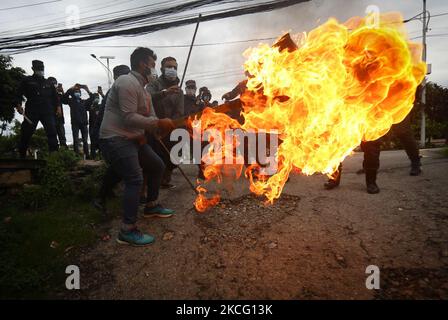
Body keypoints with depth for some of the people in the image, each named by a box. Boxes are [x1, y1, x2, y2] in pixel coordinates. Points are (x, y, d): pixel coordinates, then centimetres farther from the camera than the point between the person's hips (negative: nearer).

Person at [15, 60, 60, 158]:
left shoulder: (48, 83, 19)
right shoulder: (27, 81, 12)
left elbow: (55, 96, 21)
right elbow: (19, 94, 9)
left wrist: (58, 106, 8)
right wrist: (18, 105, -5)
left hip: (47, 111, 1)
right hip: (31, 111, -1)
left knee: (52, 132, -11)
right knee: (26, 133, 3)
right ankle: (22, 155, 15)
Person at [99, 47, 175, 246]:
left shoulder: (142, 88, 18)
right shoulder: (128, 83, -14)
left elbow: (150, 118, 13)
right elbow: (129, 118, -22)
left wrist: (165, 127, -2)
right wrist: (158, 123, -21)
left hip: (133, 138, 10)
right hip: (116, 139, -10)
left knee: (157, 166, 16)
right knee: (135, 179, -21)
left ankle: (151, 206, 31)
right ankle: (128, 231, -13)